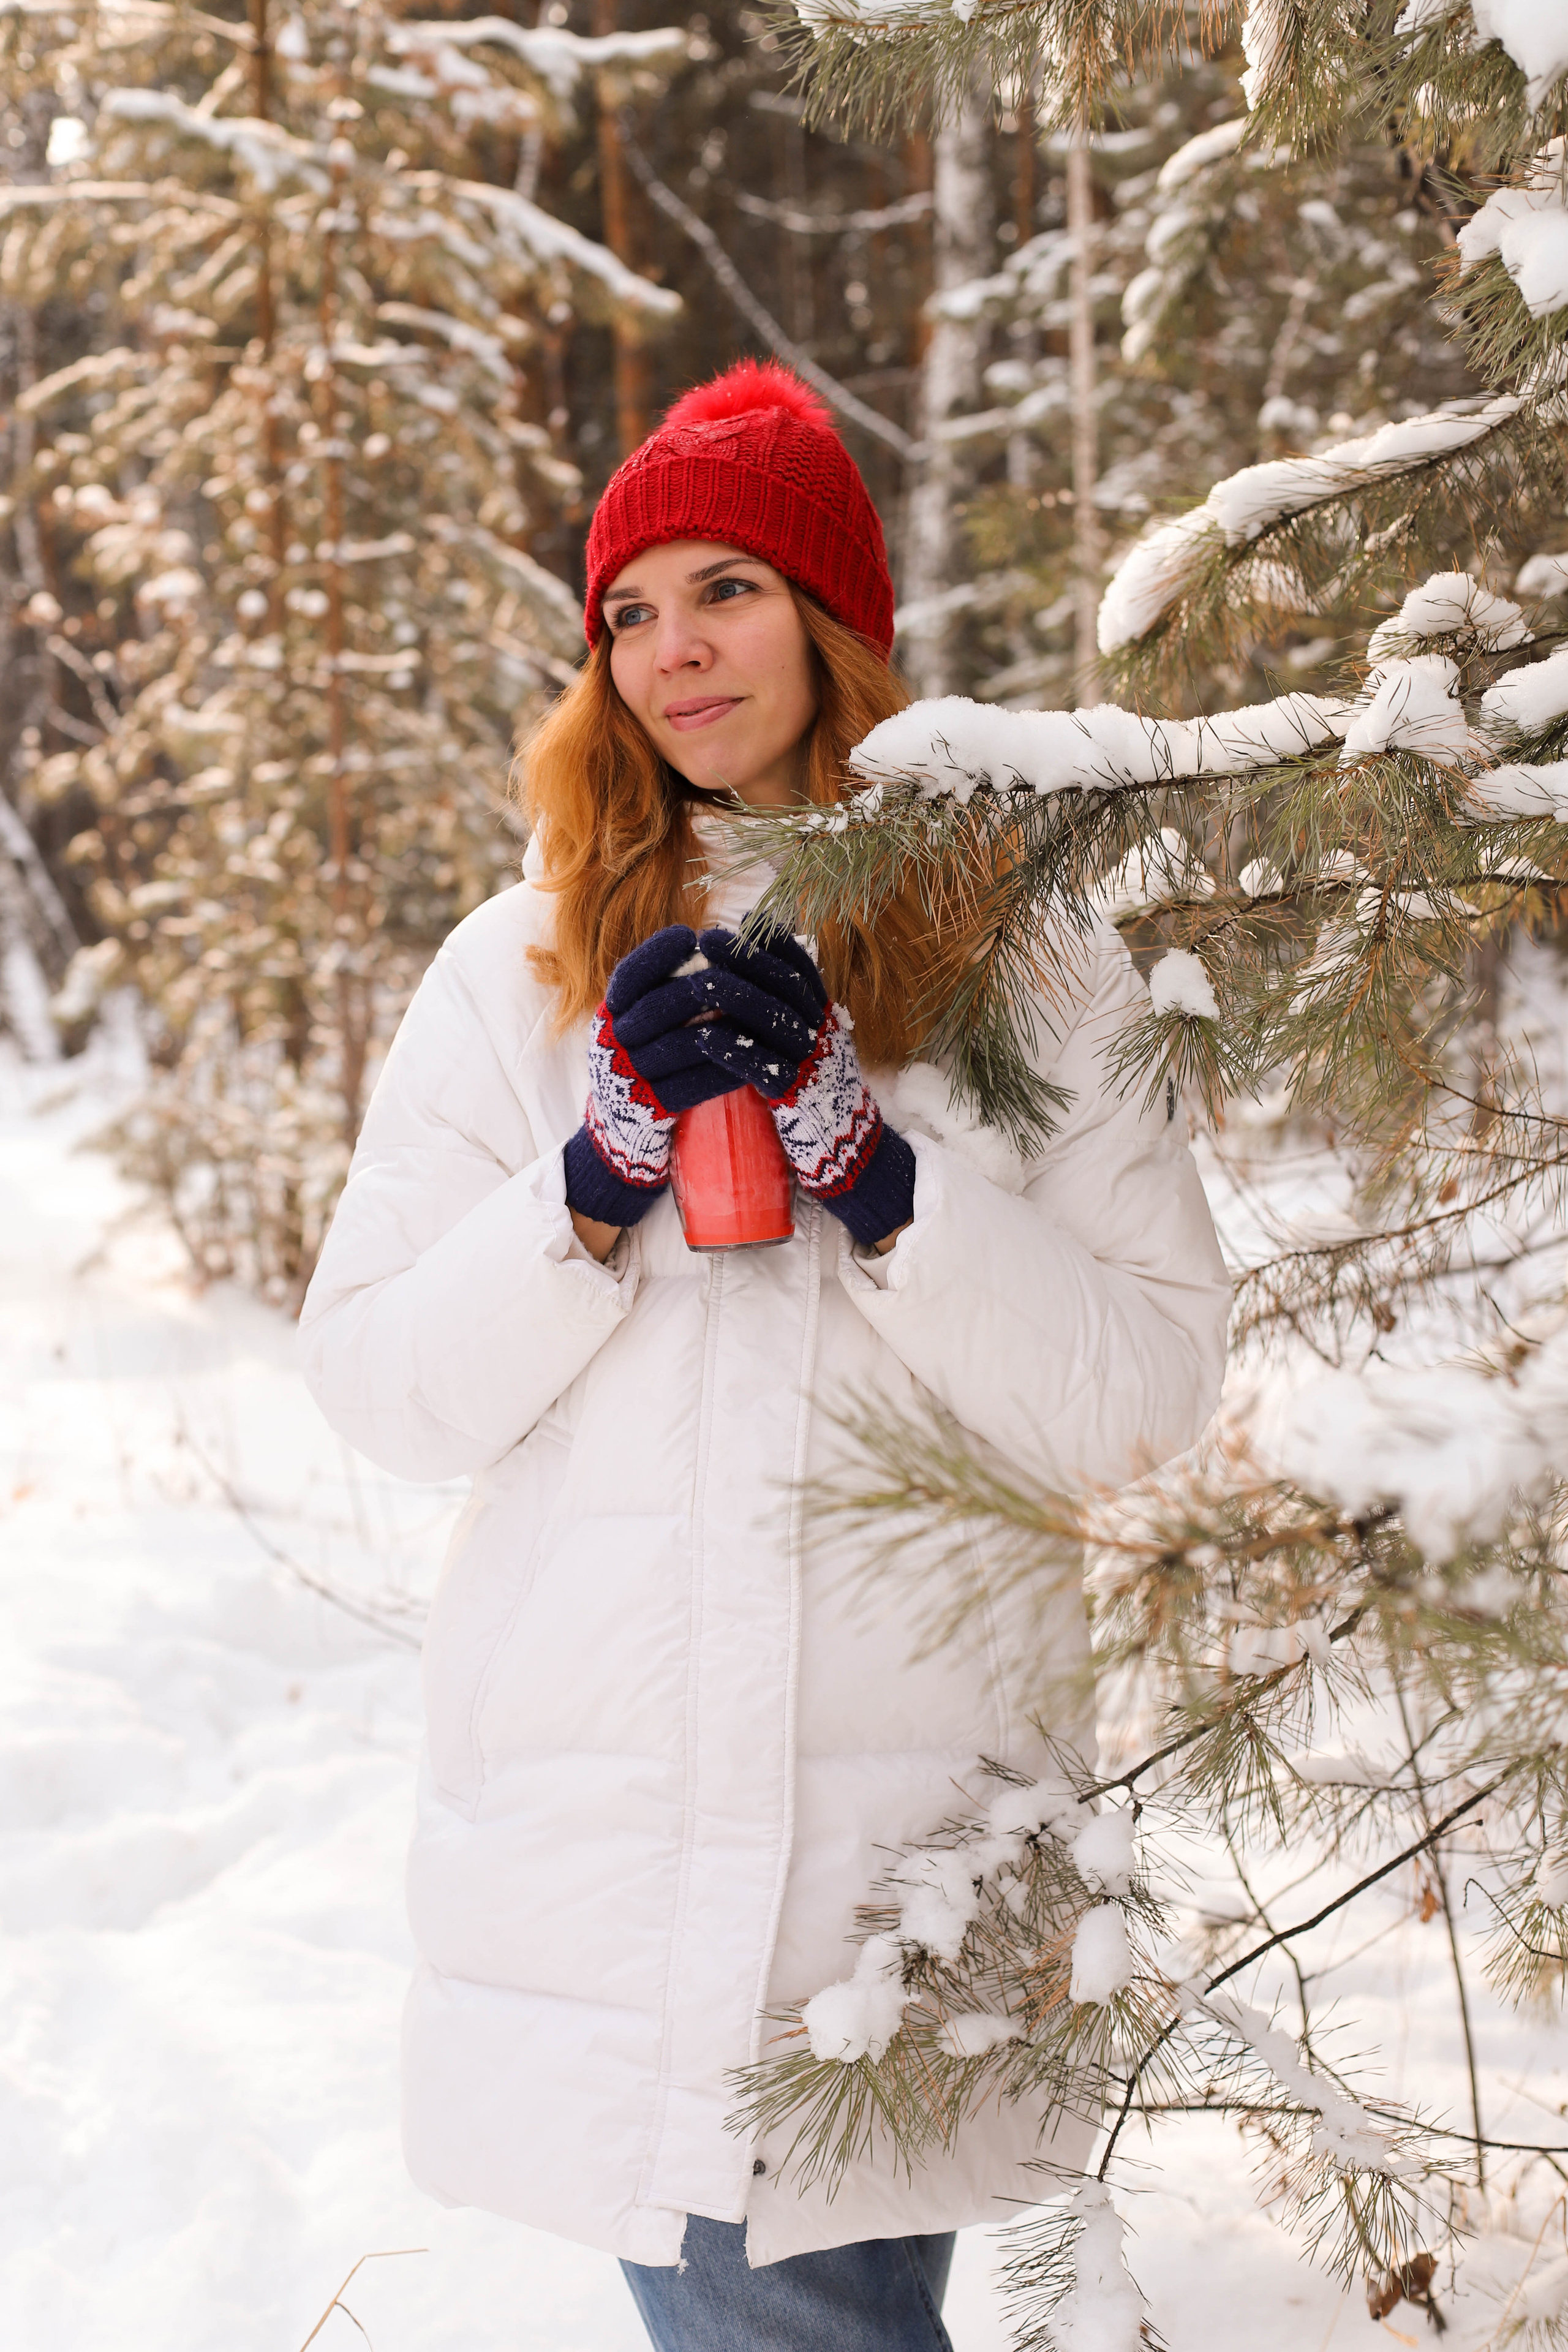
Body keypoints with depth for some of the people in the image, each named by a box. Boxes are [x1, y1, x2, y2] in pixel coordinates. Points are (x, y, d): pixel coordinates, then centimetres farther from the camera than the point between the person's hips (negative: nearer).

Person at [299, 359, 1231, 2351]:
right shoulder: (520, 969, 7)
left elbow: (1144, 1400, -4)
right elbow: (376, 1387, 2)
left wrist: (870, 1163, -14)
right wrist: (598, 1177, -12)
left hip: (903, 1844, -1)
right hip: (593, 1845, 1)